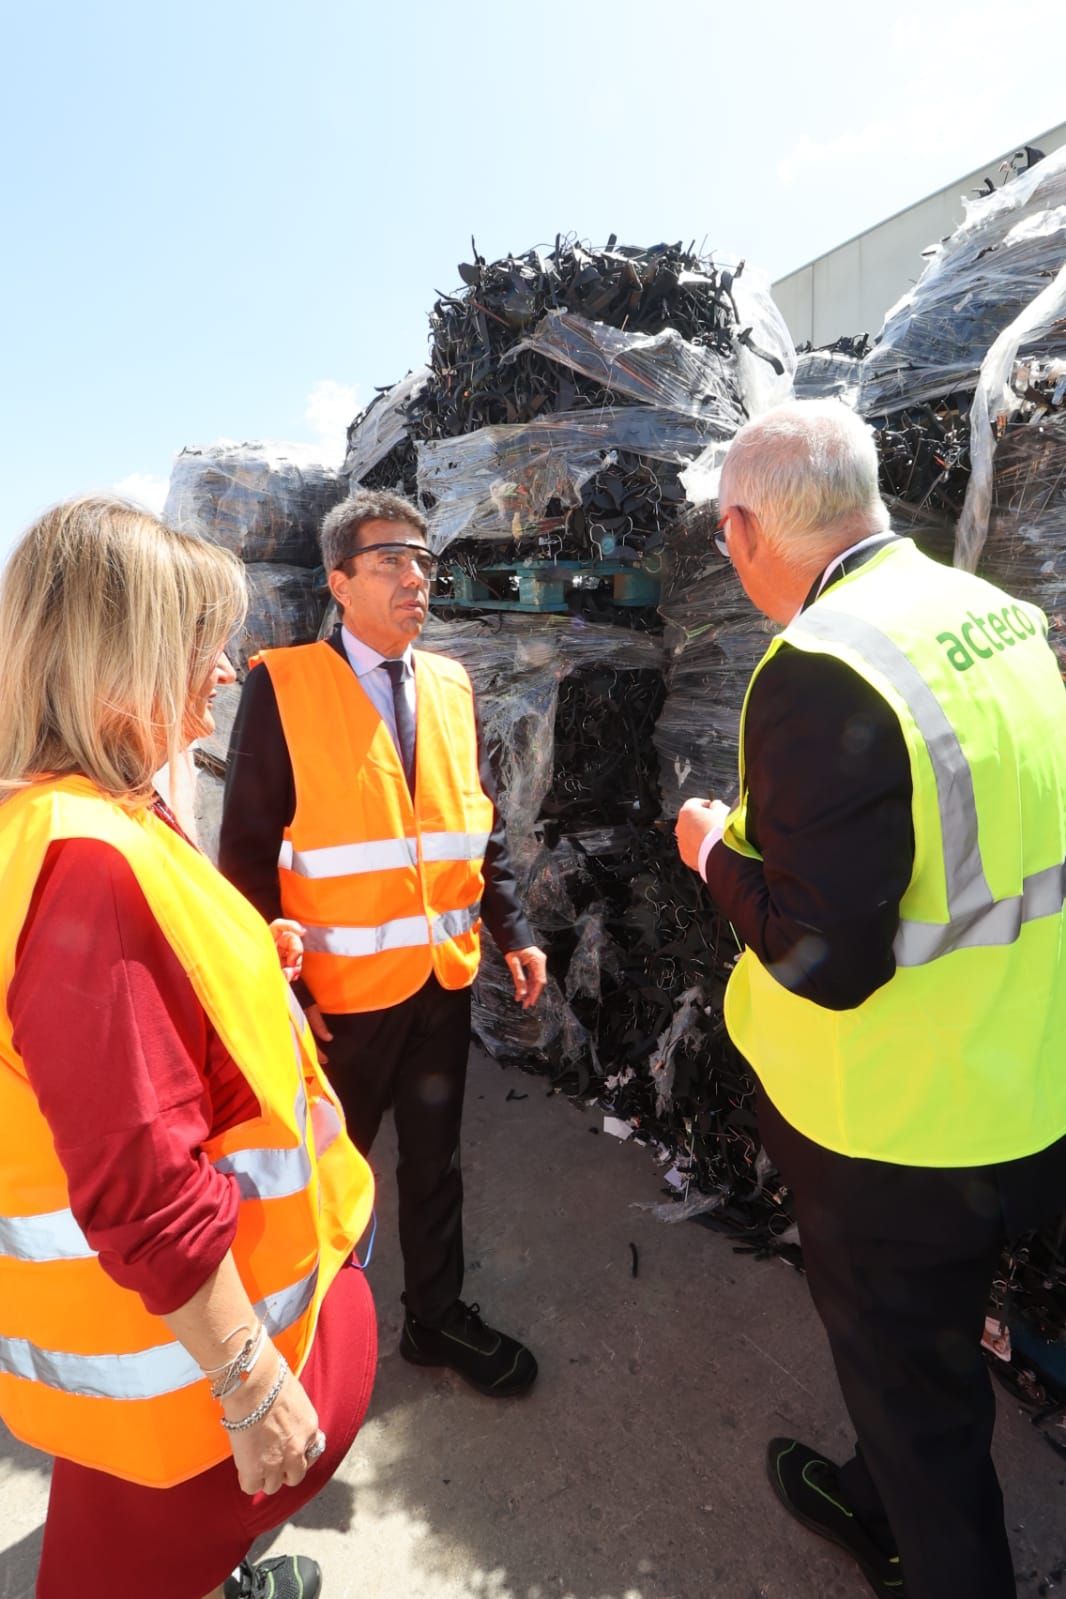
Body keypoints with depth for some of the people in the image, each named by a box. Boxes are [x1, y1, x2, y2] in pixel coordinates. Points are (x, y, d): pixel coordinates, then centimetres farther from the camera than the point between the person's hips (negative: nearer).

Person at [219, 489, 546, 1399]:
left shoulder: (451, 685, 5)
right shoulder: (282, 686, -10)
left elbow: (483, 826, 9)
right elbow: (248, 852, -10)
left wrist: (514, 933, 2)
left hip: (445, 977, 5)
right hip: (341, 986, -4)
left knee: (435, 1161, 20)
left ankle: (437, 1317, 43)